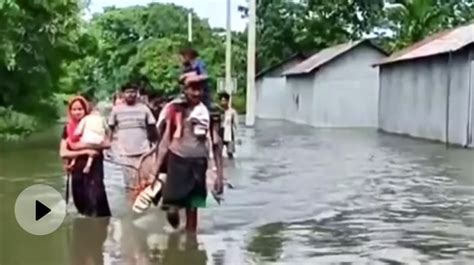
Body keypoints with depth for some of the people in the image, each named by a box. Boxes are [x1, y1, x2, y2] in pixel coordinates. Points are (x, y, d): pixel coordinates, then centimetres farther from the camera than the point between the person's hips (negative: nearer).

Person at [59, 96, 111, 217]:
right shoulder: (67, 129, 8)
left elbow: (107, 143, -10)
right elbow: (63, 153, -1)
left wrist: (87, 145, -17)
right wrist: (85, 152, -11)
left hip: (94, 170, -4)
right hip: (77, 172, 4)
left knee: (95, 205, -13)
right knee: (81, 205, 8)